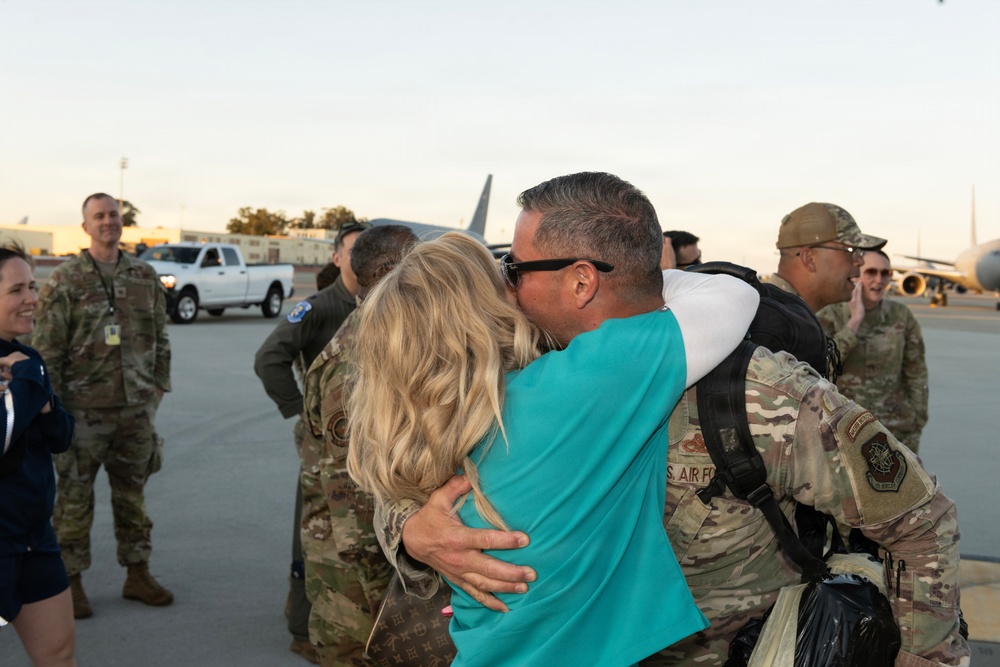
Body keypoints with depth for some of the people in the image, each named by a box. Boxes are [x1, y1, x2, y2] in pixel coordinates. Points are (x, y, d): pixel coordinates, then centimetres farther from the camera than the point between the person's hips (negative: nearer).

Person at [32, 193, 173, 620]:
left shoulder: (145, 277, 8)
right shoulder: (65, 280, -4)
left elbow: (159, 337, 15)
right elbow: (46, 348, -5)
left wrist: (159, 385, 9)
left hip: (136, 409, 4)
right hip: (84, 410, -3)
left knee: (132, 494, 13)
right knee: (74, 498, 4)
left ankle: (138, 574, 24)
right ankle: (71, 581, 16)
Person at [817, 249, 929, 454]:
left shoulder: (901, 316, -2)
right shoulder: (830, 317, -7)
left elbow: (916, 374, 4)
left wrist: (914, 433, 3)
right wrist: (854, 321, -20)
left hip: (893, 429, 2)